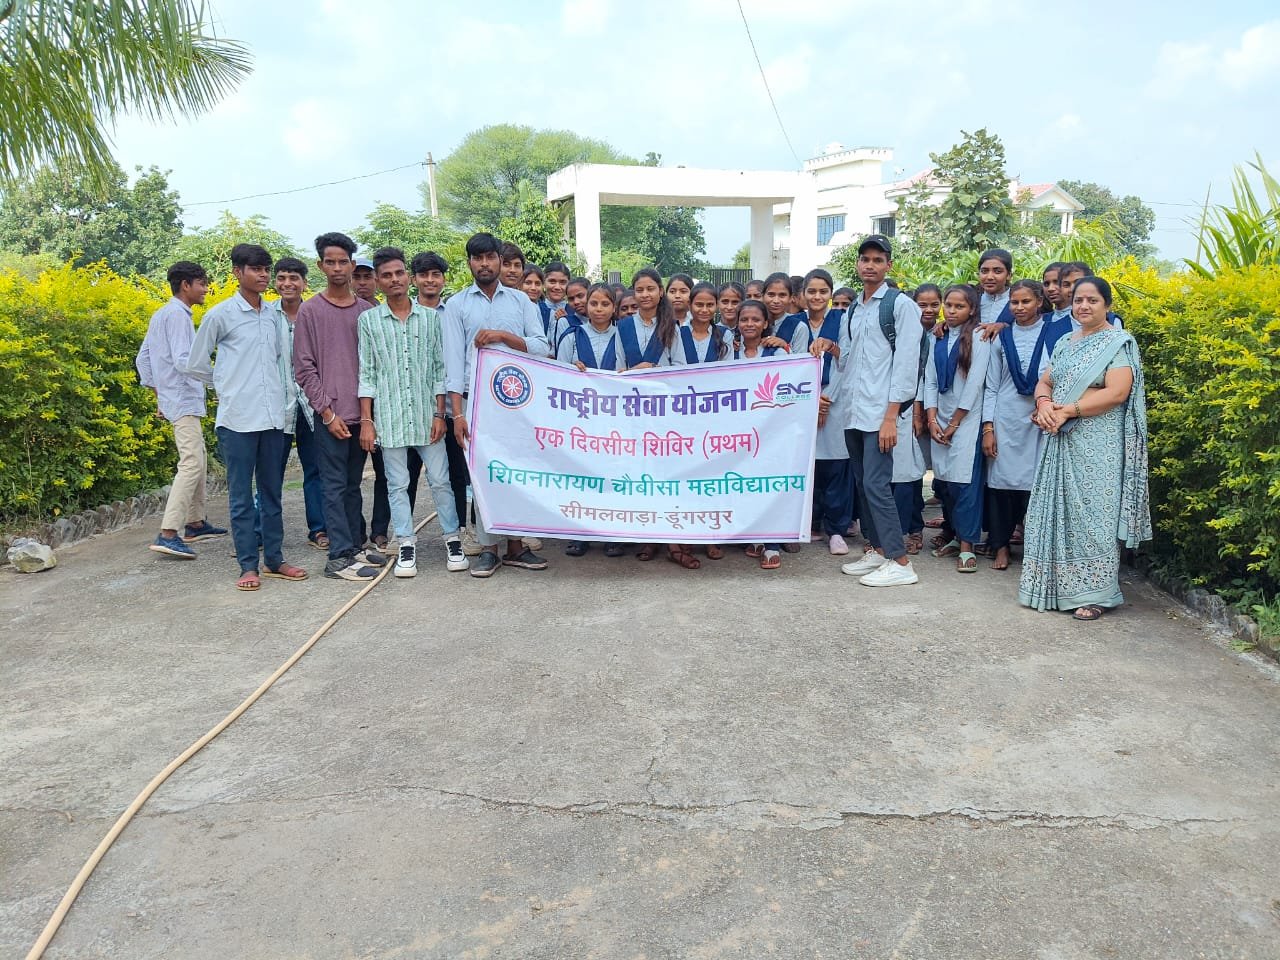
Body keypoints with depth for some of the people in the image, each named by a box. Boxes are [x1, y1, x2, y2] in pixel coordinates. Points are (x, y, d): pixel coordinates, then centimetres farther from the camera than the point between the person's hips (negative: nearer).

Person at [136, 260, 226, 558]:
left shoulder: (161, 314, 17)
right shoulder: (178, 315, -13)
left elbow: (143, 359, 20)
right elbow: (183, 361, -22)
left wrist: (158, 394, 22)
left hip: (171, 399, 11)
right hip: (183, 402, -11)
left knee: (199, 460, 18)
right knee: (191, 464, -16)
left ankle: (195, 523, 24)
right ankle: (168, 535, -21)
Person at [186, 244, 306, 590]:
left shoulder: (274, 315, 9)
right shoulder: (220, 315, -4)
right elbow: (196, 365, 3)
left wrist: (289, 403, 12)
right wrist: (228, 387, 9)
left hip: (274, 417, 5)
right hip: (238, 418, -4)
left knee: (272, 492, 12)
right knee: (242, 496, 2)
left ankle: (274, 558, 21)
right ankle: (248, 566, 9)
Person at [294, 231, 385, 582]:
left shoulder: (367, 310, 10)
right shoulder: (310, 311, -1)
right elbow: (304, 368, -3)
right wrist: (327, 412, -10)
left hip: (362, 413, 4)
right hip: (331, 415, -4)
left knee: (354, 484, 12)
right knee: (335, 485, -2)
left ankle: (355, 545, 20)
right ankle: (340, 556, 0)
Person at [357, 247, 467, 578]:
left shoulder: (430, 317, 5)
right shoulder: (368, 320, 4)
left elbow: (440, 369, 5)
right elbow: (366, 374, 3)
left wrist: (439, 414, -1)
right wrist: (366, 421, -2)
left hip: (426, 415, 0)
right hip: (389, 417, 0)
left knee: (440, 480, 4)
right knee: (397, 484, 6)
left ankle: (452, 539, 17)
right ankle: (406, 545, 16)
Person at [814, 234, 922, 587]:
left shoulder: (901, 305, -2)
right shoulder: (851, 312, 18)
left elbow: (906, 361, -9)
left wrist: (891, 416, -15)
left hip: (880, 411, -7)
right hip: (852, 411, 7)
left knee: (876, 484, -10)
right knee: (861, 484, 10)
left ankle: (900, 562, -4)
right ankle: (876, 550, 19)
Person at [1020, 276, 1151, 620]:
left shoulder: (1119, 342, -4)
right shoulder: (1065, 343, 17)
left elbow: (1117, 393, -15)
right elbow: (1044, 382, 14)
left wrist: (1067, 410, -18)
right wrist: (1044, 404, -8)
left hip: (1097, 445, -6)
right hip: (1060, 441, 7)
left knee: (1092, 512, -4)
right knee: (1058, 510, 7)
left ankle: (1095, 593, 4)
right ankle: (1058, 584, 16)